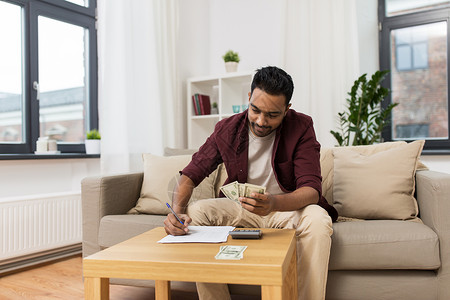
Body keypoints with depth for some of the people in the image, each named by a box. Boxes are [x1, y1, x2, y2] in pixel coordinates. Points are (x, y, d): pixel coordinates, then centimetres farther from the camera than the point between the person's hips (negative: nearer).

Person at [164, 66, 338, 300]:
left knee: (318, 219, -34)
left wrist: (274, 202, -44)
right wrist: (177, 210, -27)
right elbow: (191, 174, -6)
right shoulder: (226, 129, -7)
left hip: (289, 208, -2)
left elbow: (312, 190, -22)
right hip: (241, 208, 3)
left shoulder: (301, 127, -15)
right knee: (195, 212, -22)